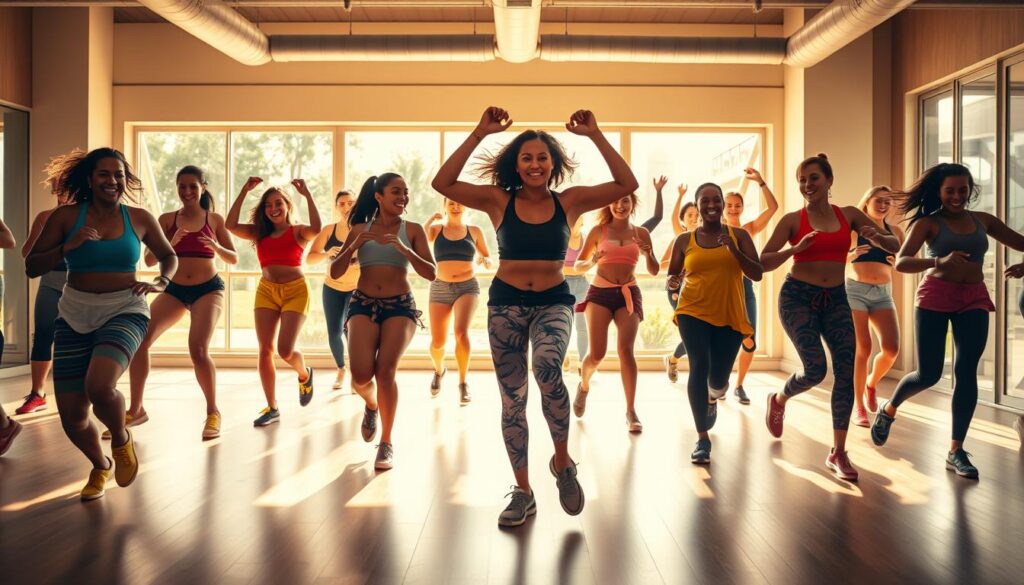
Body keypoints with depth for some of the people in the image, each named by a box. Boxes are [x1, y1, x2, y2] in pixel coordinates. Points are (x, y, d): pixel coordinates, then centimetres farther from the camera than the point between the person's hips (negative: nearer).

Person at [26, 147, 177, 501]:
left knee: (99, 386, -31)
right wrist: (68, 247, -16)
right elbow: (31, 267, 0)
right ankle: (100, 466, 36)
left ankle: (121, 439, 4)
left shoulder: (139, 219, 0)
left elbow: (169, 256, 16)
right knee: (72, 418, 3)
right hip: (75, 317, 2)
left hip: (124, 312, -2)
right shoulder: (66, 217, -1)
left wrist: (161, 283, -4)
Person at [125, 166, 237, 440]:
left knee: (198, 350, -19)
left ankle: (213, 412, 2)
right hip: (174, 289, 3)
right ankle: (135, 410, 8)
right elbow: (149, 260, -2)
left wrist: (217, 247, -18)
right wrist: (171, 243, -19)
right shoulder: (167, 219, 4)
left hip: (208, 289, -2)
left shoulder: (214, 220, 2)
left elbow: (234, 259, 3)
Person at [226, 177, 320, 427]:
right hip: (266, 291, 4)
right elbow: (231, 225, -3)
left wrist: (307, 194, -19)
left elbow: (316, 229, -22)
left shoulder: (298, 231, 0)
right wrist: (244, 191, -3)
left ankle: (305, 375, 23)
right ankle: (272, 408, 9)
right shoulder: (259, 233, 11)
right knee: (265, 350, -1)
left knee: (285, 350, -13)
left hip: (295, 291, -4)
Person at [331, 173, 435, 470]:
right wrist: (354, 245, -10)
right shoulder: (360, 229, 8)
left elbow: (431, 273, -5)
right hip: (363, 304, 1)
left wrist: (405, 250, -19)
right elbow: (335, 273, 5)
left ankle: (387, 442, 2)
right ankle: (371, 405, 23)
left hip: (400, 305, -1)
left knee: (386, 371, -16)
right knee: (361, 375, -15)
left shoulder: (412, 230, 3)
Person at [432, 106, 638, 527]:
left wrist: (595, 135, -9)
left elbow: (627, 184, -4)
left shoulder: (570, 201, 0)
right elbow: (442, 183, -11)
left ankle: (562, 459, -6)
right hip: (505, 303, 2)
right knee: (512, 398, 5)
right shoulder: (498, 200, -1)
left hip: (553, 303, -1)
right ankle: (523, 492, 21)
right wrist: (479, 133, -13)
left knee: (547, 366, -31)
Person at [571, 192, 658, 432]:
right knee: (597, 353, -7)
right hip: (600, 293, -1)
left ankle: (631, 411, -8)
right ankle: (584, 386, 27)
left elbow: (654, 271, 10)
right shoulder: (598, 231, 4)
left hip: (629, 294, 1)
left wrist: (648, 255, -10)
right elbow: (578, 265, 8)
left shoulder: (641, 233, 8)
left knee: (626, 349, -14)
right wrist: (591, 262, -14)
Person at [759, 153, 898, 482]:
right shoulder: (793, 220, -2)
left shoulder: (849, 215, 6)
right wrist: (796, 248, -22)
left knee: (846, 371, -5)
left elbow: (894, 246, 8)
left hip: (836, 300, 3)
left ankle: (838, 453, 5)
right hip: (798, 296, -3)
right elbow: (763, 263, -7)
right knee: (816, 369, -13)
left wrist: (877, 237, -14)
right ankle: (779, 400, 22)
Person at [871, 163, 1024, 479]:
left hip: (973, 300, 3)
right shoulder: (928, 222, -2)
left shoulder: (983, 220, 10)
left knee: (966, 372, -4)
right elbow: (901, 263, -13)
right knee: (928, 374, -4)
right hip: (935, 297, -3)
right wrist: (939, 262, -30)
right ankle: (888, 410, 26)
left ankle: (956, 451, 4)